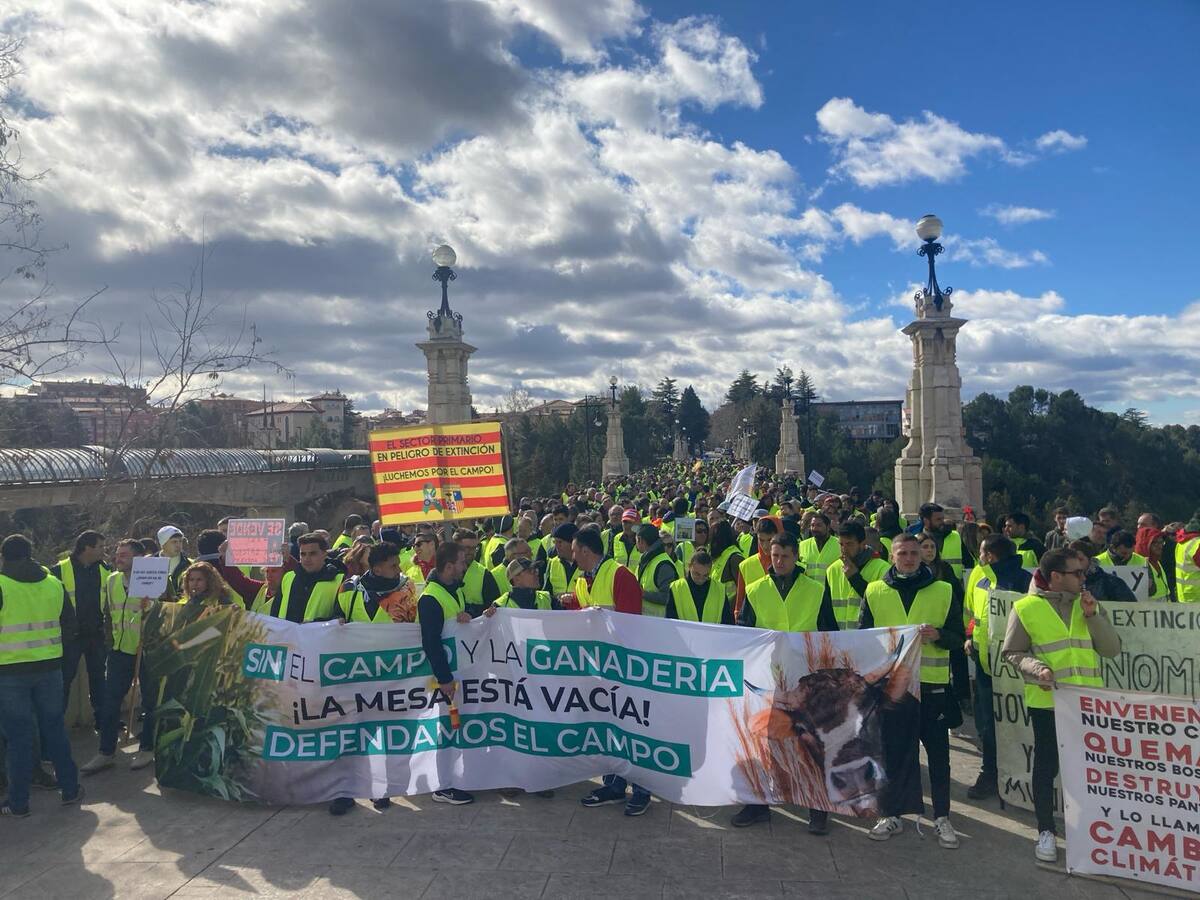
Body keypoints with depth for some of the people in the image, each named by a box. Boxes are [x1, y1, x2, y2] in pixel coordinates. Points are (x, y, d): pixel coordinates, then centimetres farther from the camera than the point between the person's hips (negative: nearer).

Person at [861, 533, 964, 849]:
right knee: (890, 752, 7)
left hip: (932, 684, 0)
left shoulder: (943, 591, 5)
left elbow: (959, 637, 5)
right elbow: (863, 636, 9)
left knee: (938, 754, 7)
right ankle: (890, 815, 20)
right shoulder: (875, 592, 6)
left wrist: (938, 635, -15)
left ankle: (942, 818, 20)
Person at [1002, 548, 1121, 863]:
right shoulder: (1026, 607, -6)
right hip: (1046, 700, -4)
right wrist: (1036, 668, -20)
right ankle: (1046, 831, 20)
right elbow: (1011, 652, -3)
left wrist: (1092, 615, -11)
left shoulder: (1089, 604, 8)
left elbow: (1112, 649, 1)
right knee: (1047, 766, 7)